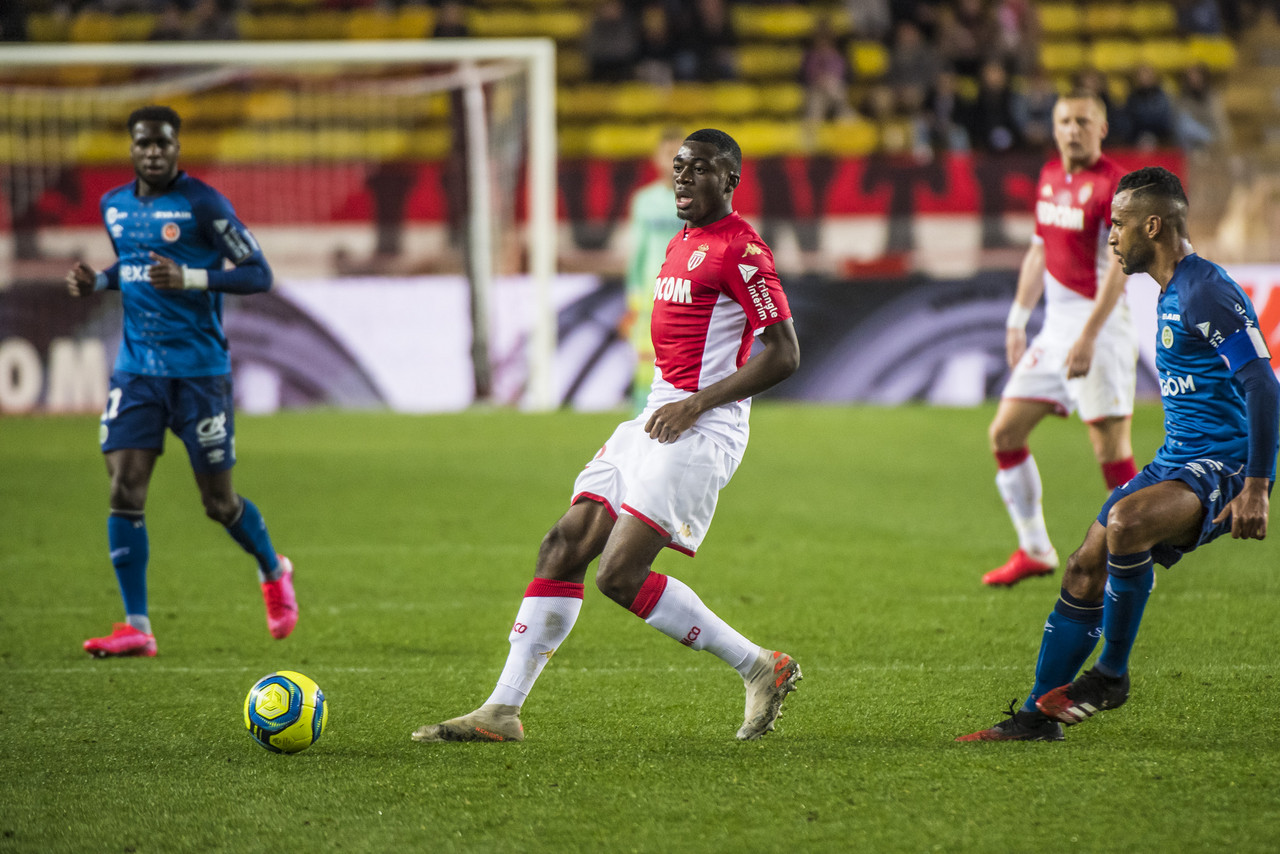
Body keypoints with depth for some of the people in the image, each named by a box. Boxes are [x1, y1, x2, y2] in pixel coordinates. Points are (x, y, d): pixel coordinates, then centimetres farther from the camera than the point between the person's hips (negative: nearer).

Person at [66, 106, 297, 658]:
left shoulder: (202, 204, -10)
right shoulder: (114, 206, 9)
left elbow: (258, 274, -11)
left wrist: (189, 279, -24)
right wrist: (98, 281, 4)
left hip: (199, 369, -5)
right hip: (136, 368, 5)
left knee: (218, 503, 3)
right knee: (124, 490, -9)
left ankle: (274, 573, 34)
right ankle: (137, 627, -5)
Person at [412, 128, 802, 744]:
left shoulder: (739, 249, -12)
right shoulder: (680, 245, 18)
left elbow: (784, 354, -16)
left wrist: (697, 403, -19)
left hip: (700, 433, -9)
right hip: (656, 420, 9)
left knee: (620, 574, -17)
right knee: (562, 549, 1)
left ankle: (761, 669, -4)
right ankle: (501, 711, 2)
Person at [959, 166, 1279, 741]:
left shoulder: (1207, 294, -17)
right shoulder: (1170, 294, 15)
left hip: (1224, 467, -10)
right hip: (1180, 459, 10)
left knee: (1124, 523, -33)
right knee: (1087, 567, 7)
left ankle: (1111, 676, -16)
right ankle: (1037, 716, 16)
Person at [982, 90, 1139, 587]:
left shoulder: (1111, 183, -13)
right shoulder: (1050, 177, 12)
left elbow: (1119, 266, -19)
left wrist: (1089, 336, -24)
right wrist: (1018, 319, 20)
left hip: (1101, 327, -8)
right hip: (1055, 328, 8)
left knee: (1111, 449, -11)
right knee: (1005, 433, 7)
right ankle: (1034, 551, 18)